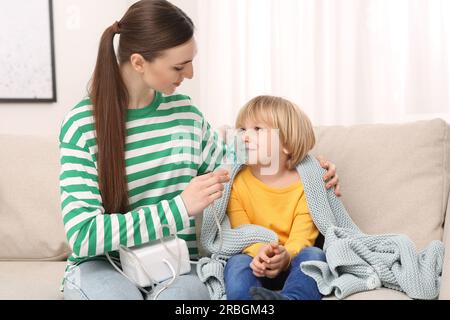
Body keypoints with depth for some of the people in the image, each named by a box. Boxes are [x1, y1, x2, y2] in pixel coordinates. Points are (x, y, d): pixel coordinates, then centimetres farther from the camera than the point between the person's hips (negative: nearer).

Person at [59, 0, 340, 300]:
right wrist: (180, 208, -23)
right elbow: (82, 236, -18)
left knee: (185, 292, -32)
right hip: (102, 266, -2)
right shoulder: (82, 125, -10)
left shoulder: (185, 113, 4)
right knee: (120, 293, -35)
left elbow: (232, 169, 21)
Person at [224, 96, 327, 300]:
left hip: (292, 265, 0)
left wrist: (285, 256, -35)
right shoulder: (237, 182, 1)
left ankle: (288, 298, -58)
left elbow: (302, 237, -11)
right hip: (256, 267, 1)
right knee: (236, 263, -30)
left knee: (314, 255, -30)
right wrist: (259, 252, -30)